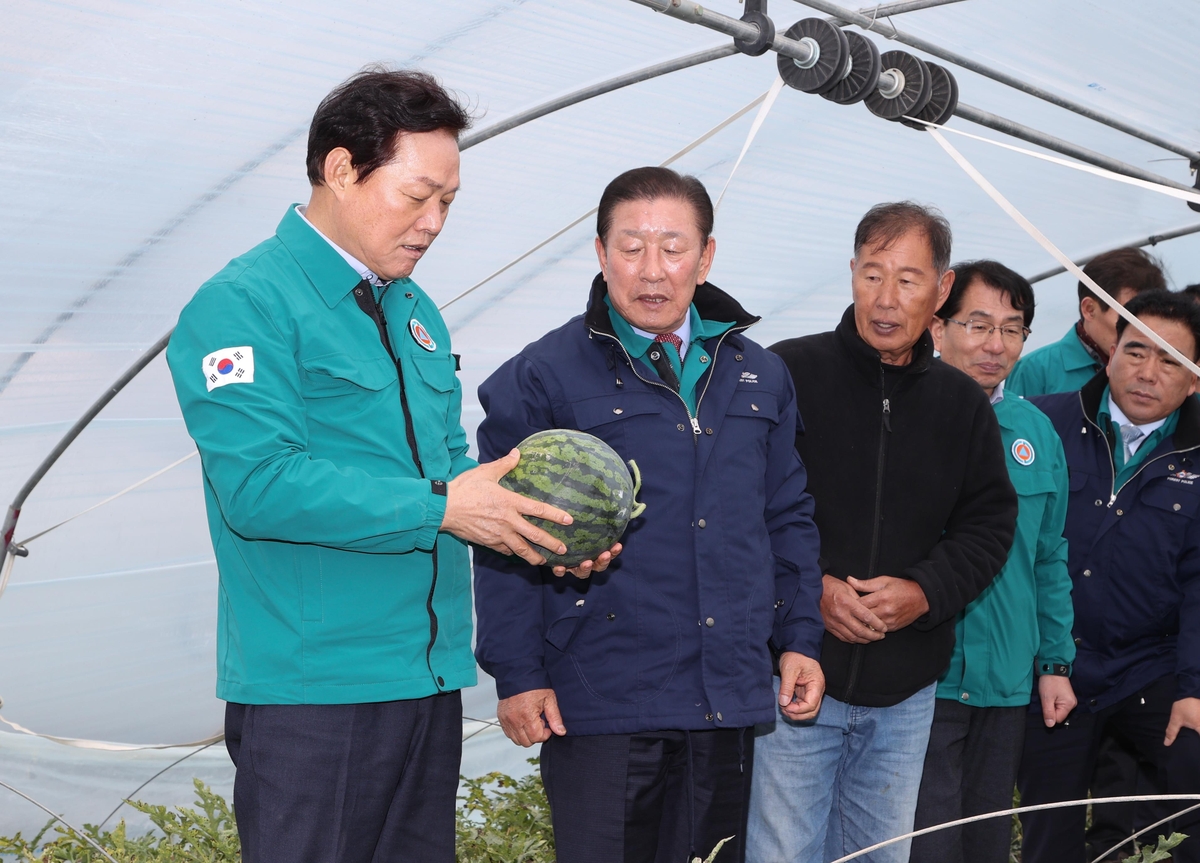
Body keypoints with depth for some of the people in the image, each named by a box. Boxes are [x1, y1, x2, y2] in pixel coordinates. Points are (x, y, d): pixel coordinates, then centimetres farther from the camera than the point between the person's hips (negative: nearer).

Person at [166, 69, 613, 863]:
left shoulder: (416, 312, 15)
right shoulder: (244, 304, -12)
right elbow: (259, 485, -22)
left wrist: (544, 529, 2)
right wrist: (440, 507, -20)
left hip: (429, 677, 8)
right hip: (310, 690, -8)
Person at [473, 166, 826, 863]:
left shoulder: (759, 376, 11)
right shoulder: (543, 377, -5)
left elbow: (789, 518, 17)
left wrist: (801, 639, 10)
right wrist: (517, 675, -9)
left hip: (727, 703, 5)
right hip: (599, 703, -5)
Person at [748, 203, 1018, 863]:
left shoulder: (962, 404, 8)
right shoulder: (787, 373, -5)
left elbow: (989, 524, 9)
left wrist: (926, 591, -8)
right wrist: (807, 586, -17)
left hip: (906, 690, 4)